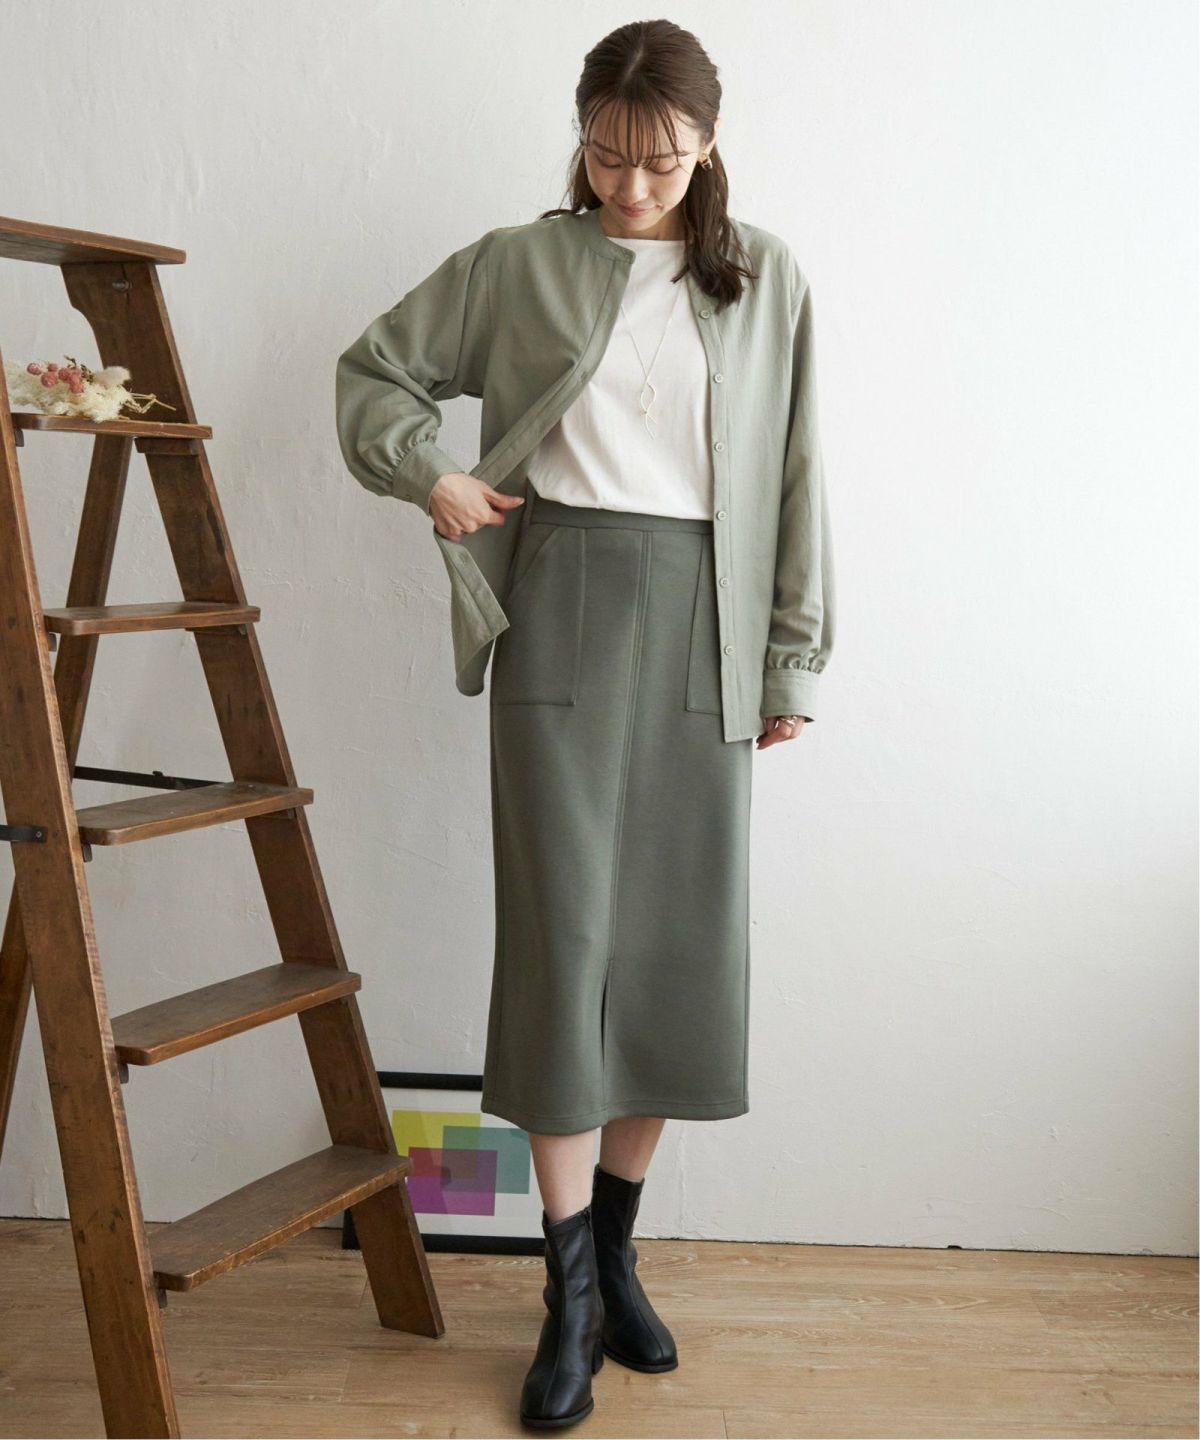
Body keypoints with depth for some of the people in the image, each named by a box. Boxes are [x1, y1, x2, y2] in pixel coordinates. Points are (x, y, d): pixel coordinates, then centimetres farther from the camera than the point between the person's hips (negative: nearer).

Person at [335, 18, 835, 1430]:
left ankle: (615, 1246, 21)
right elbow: (376, 369, 15)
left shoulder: (766, 281, 10)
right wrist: (428, 470, -3)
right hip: (560, 598, -1)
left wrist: (795, 658, 6)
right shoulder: (517, 264, 8)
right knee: (563, 928, -6)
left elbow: (796, 477, 9)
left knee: (682, 934, 3)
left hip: (700, 618, 2)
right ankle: (570, 1292, 4)